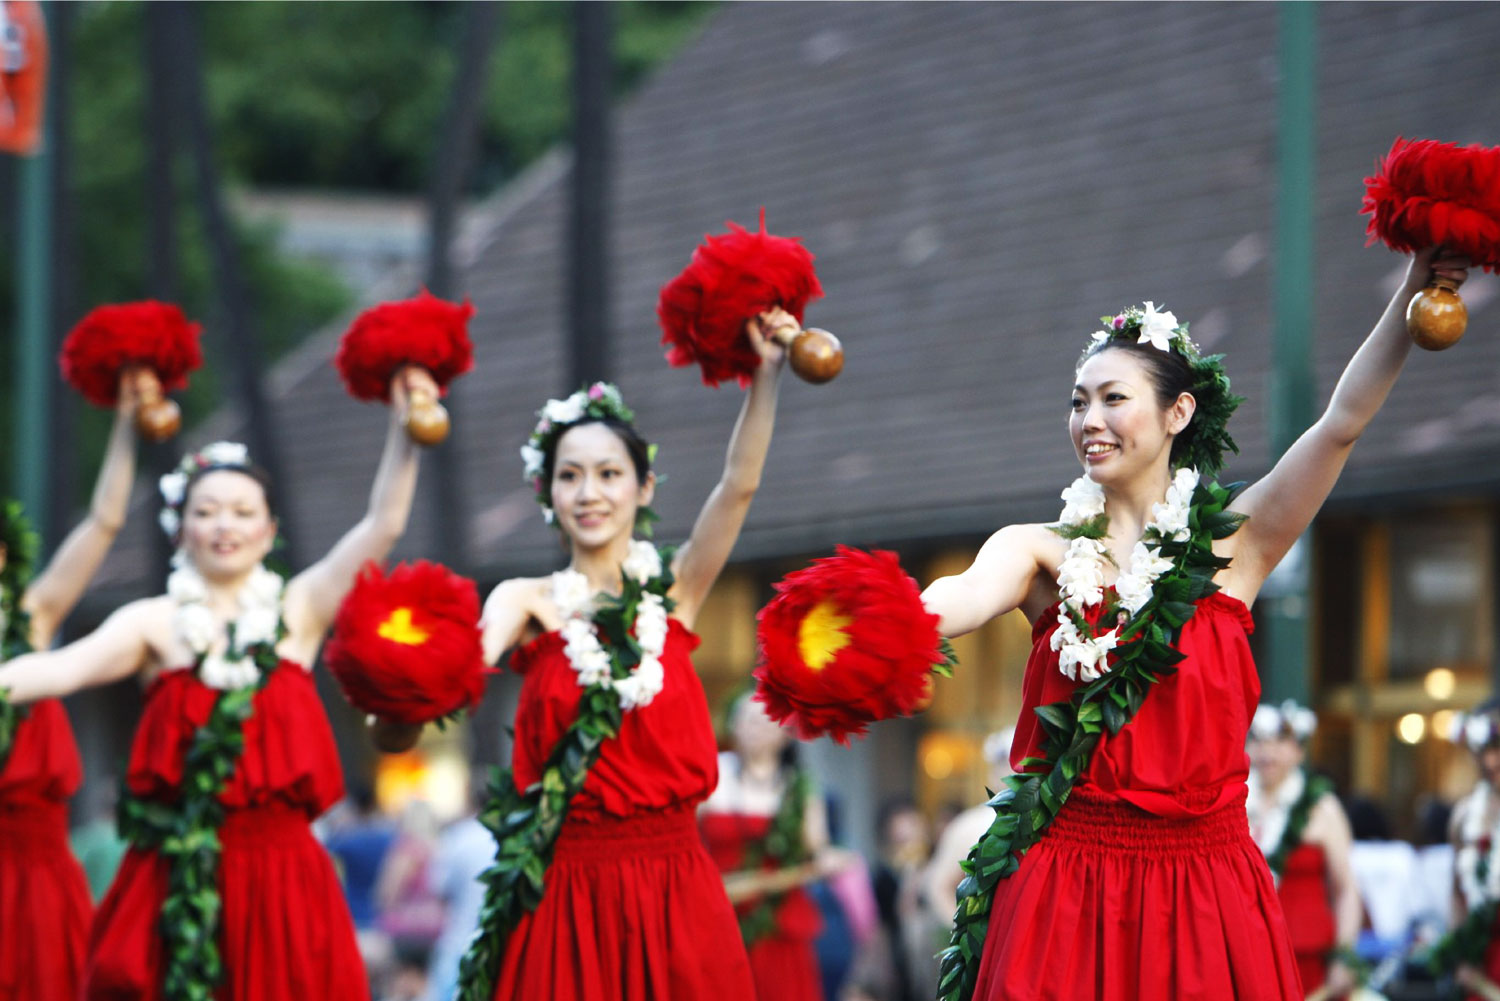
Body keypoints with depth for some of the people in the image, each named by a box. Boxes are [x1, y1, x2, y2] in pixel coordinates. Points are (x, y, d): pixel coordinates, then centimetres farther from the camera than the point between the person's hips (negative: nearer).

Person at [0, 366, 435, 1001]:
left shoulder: (297, 611, 9)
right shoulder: (155, 623, 5)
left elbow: (382, 525, 1)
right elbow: (62, 669, -10)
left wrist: (406, 430, -9)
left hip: (279, 875, 1)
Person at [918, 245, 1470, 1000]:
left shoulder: (1232, 545, 5)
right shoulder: (1042, 551, 3)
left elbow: (1343, 423, -3)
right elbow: (973, 596, -19)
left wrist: (1415, 295, -14)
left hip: (1204, 886, 0)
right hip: (1065, 886, 0)